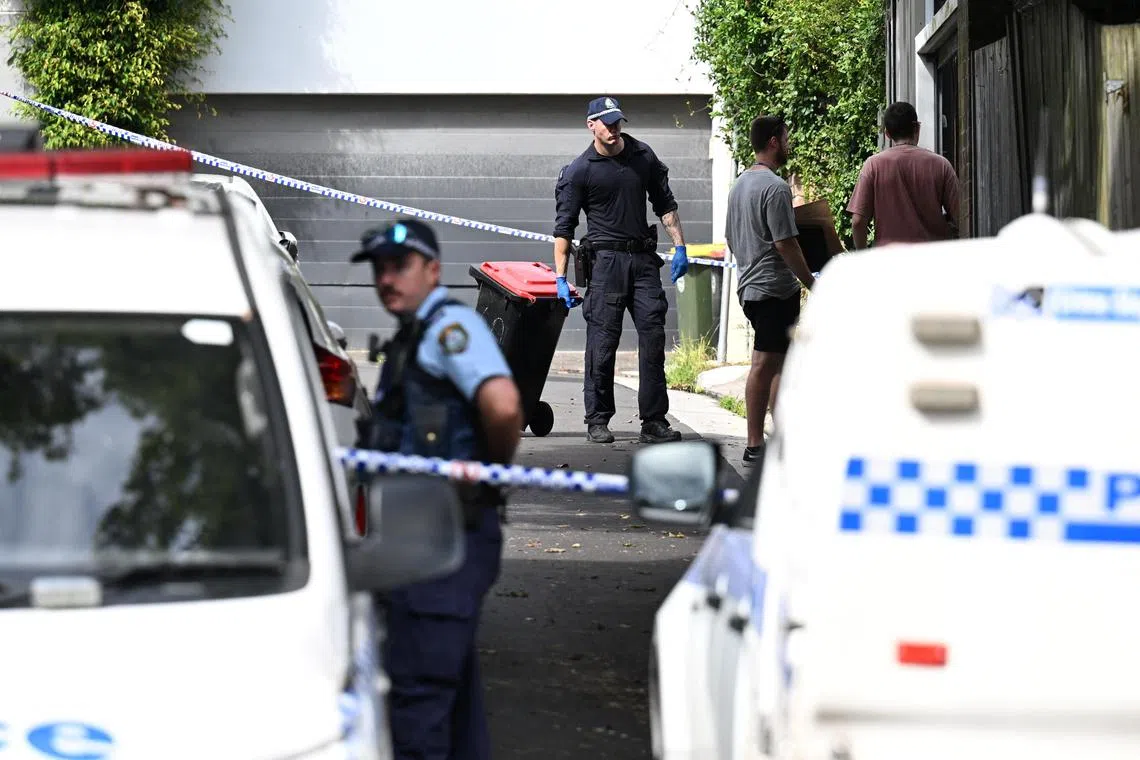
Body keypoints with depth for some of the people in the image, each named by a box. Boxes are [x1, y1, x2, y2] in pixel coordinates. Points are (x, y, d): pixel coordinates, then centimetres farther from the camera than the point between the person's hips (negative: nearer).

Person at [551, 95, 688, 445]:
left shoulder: (643, 157, 10)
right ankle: (597, 421, 5)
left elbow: (665, 204, 18)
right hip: (606, 260, -3)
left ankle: (654, 422, 0)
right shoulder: (579, 171, -2)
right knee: (603, 342, -3)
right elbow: (564, 227, -2)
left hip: (644, 259, 4)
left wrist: (680, 246, 9)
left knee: (653, 338, -2)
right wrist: (561, 278, -8)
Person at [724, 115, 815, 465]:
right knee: (765, 364, -7)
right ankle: (755, 443, -6)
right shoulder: (775, 187, -15)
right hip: (775, 288, -10)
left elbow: (730, 239, 22)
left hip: (748, 286, 10)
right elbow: (785, 244, -18)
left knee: (781, 360, 15)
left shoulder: (739, 185, 15)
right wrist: (811, 282, -11)